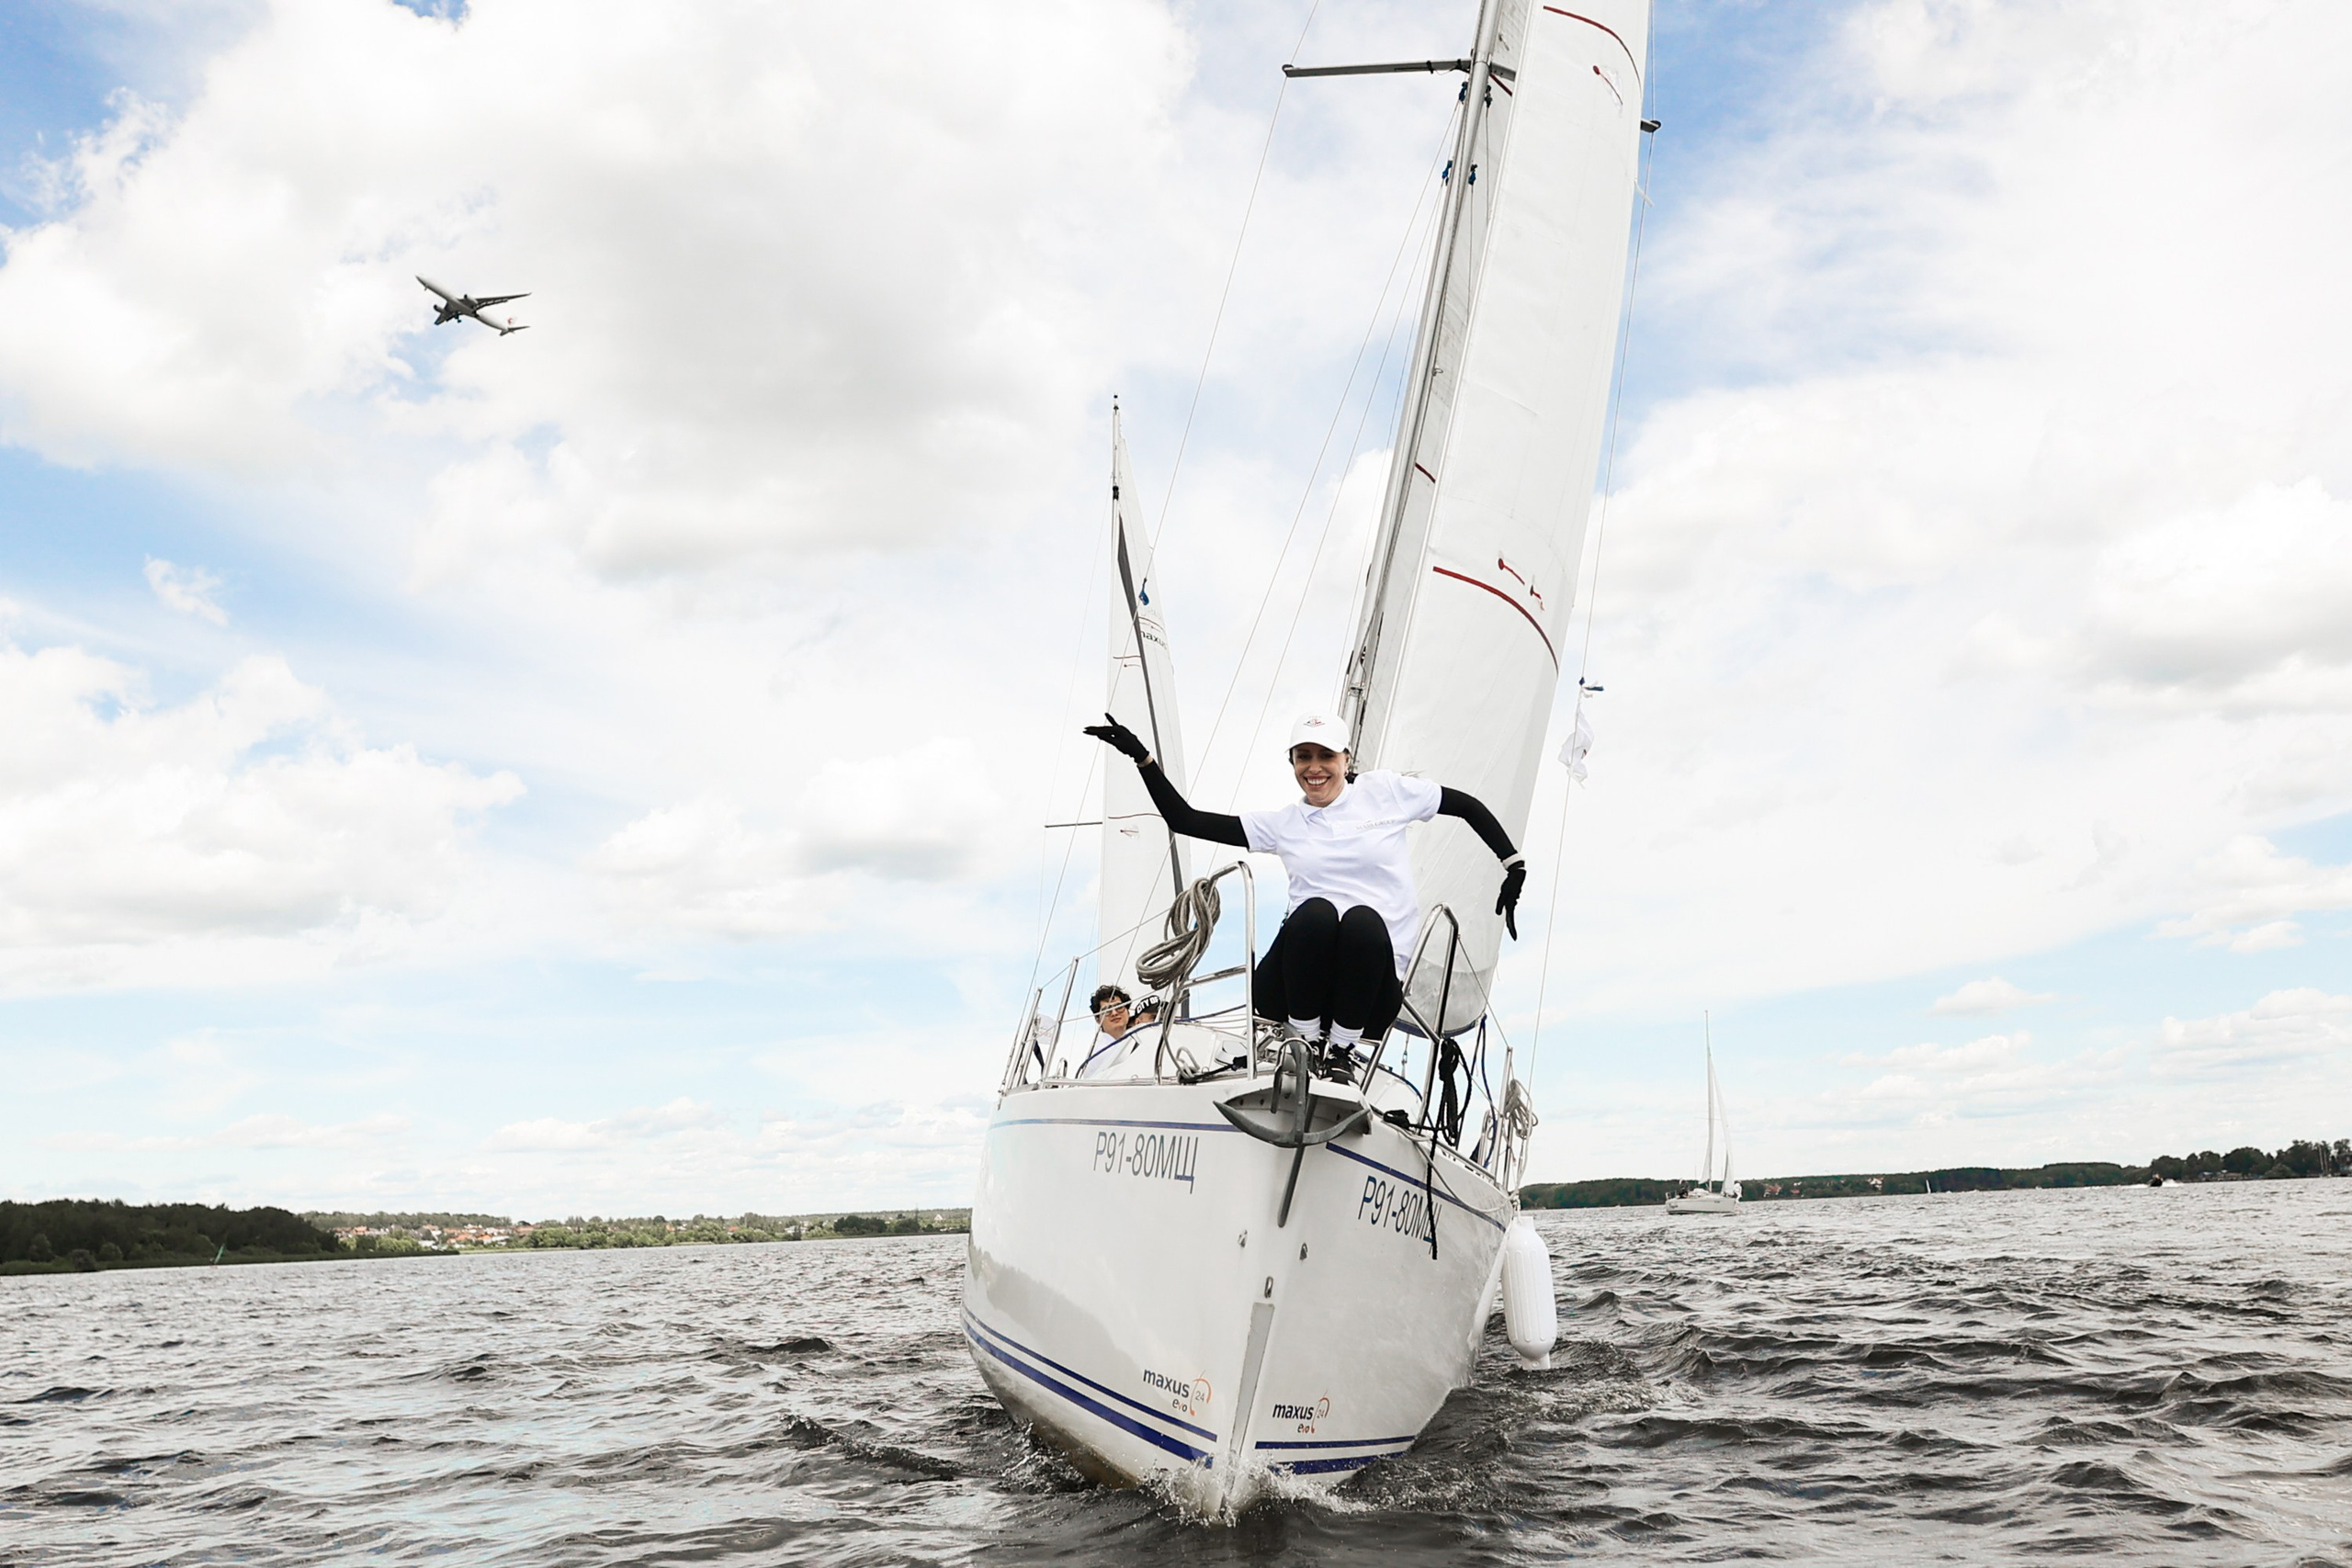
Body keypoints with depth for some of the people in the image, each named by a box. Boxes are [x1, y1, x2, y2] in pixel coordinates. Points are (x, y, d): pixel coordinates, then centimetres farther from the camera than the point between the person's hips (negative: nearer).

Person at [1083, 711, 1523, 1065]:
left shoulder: (1385, 791, 10)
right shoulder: (1283, 823, 13)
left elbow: (1467, 806, 18)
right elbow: (1185, 820, 11)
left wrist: (1515, 866, 14)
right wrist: (1142, 757, 3)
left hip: (1372, 982, -1)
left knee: (1364, 921, -34)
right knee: (1315, 911, -32)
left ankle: (1343, 1048, -20)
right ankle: (1305, 1040, -14)